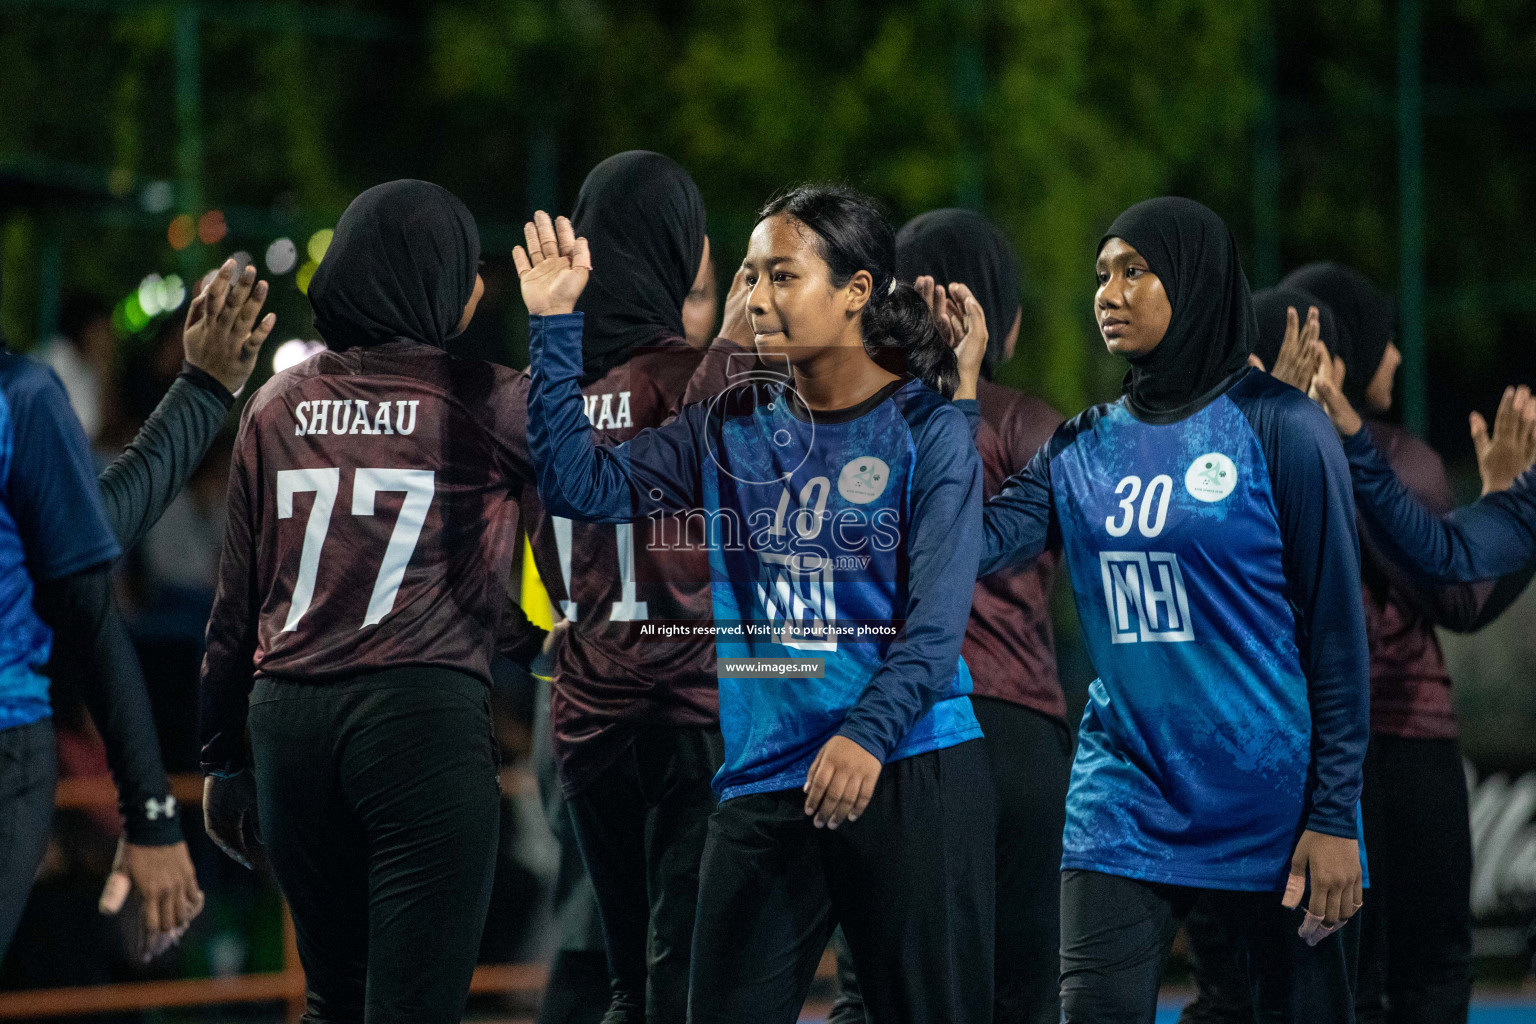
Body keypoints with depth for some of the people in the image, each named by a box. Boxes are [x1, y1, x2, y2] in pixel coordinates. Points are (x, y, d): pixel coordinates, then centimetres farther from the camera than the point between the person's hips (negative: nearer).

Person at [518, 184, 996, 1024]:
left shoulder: (926, 429, -3)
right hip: (763, 779, 4)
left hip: (908, 773, -4)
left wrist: (868, 734, -27)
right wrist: (556, 327, -3)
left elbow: (936, 619, -11)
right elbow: (581, 485, 3)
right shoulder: (731, 431, 10)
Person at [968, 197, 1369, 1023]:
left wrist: (1335, 816, -10)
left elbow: (1335, 628, -6)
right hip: (1124, 801, 4)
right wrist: (955, 391, -5)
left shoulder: (1275, 426, -5)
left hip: (1267, 809, -4)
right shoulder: (1082, 450, 10)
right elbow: (975, 545, -5)